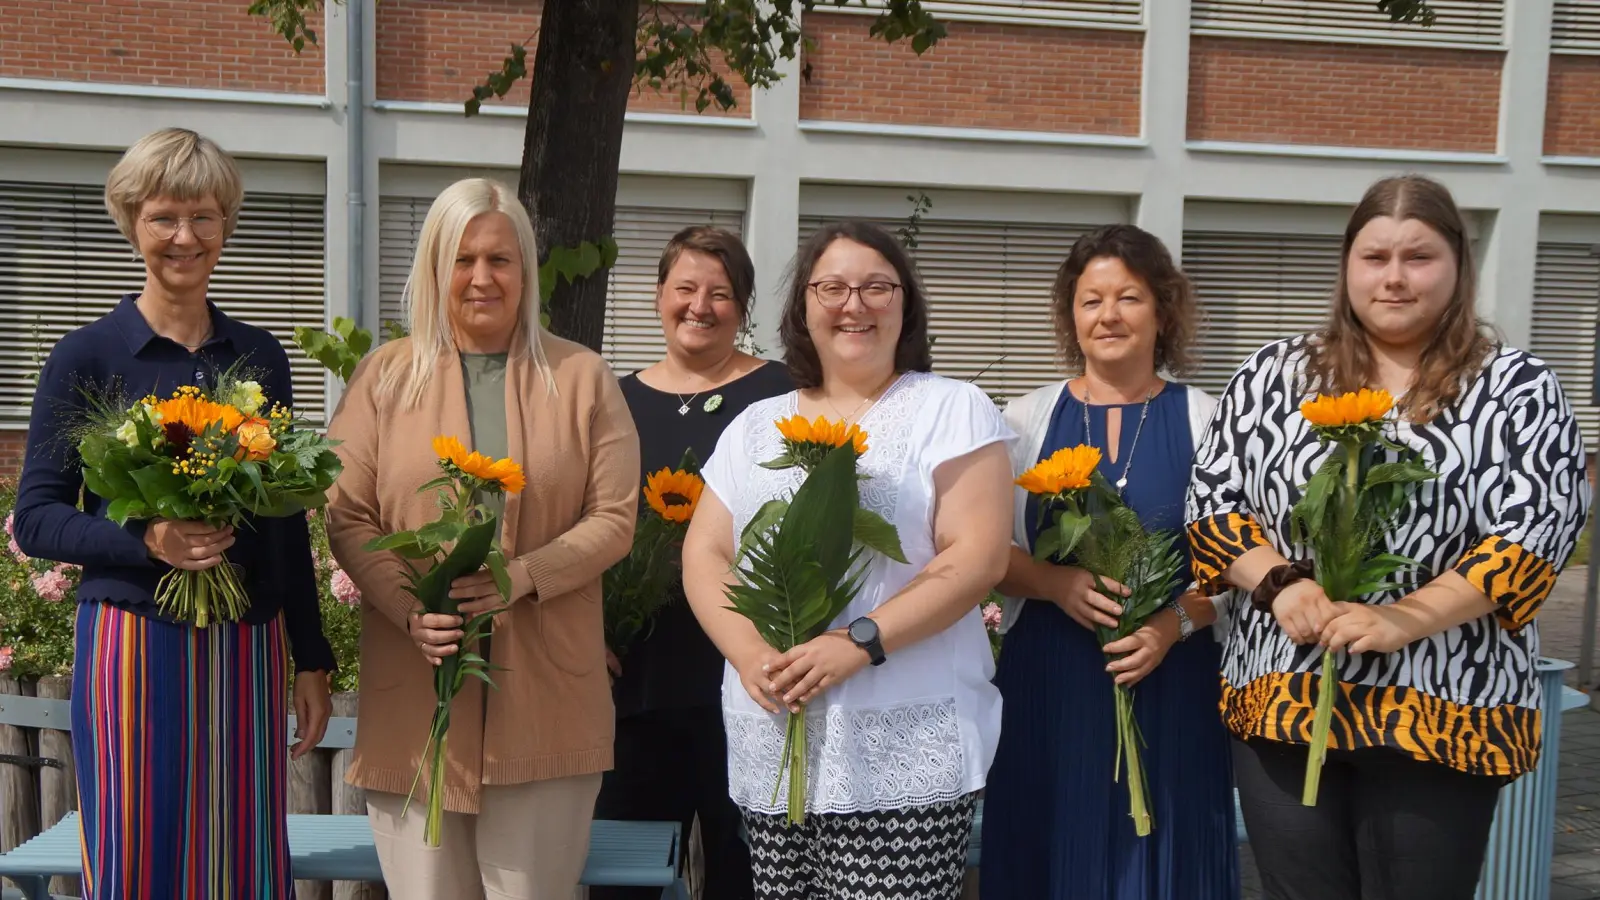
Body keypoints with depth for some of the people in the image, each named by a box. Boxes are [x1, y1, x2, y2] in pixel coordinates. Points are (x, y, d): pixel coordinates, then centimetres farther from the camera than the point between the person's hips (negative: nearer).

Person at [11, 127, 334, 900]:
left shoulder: (261, 357, 8)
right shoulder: (87, 357, -2)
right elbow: (36, 518, -3)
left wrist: (311, 661, 12)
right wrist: (146, 541, -21)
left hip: (248, 649, 3)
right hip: (136, 643, -3)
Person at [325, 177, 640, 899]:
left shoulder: (581, 378, 5)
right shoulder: (386, 376, 6)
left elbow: (614, 518, 2)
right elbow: (347, 518, 3)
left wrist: (524, 574, -15)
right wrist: (411, 609, -14)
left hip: (545, 697, 0)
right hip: (415, 695, 1)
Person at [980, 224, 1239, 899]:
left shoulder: (1204, 420, 1)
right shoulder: (1028, 419, 4)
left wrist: (1176, 622, -17)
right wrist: (1057, 584, -16)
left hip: (1170, 680, -1)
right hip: (1049, 679, 1)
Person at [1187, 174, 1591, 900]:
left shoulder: (1518, 388, 1)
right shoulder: (1274, 374, 7)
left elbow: (1537, 529, -7)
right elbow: (1211, 499, 5)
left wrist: (1406, 618, -18)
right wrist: (1279, 582, -12)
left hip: (1443, 712, -2)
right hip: (1282, 698, 2)